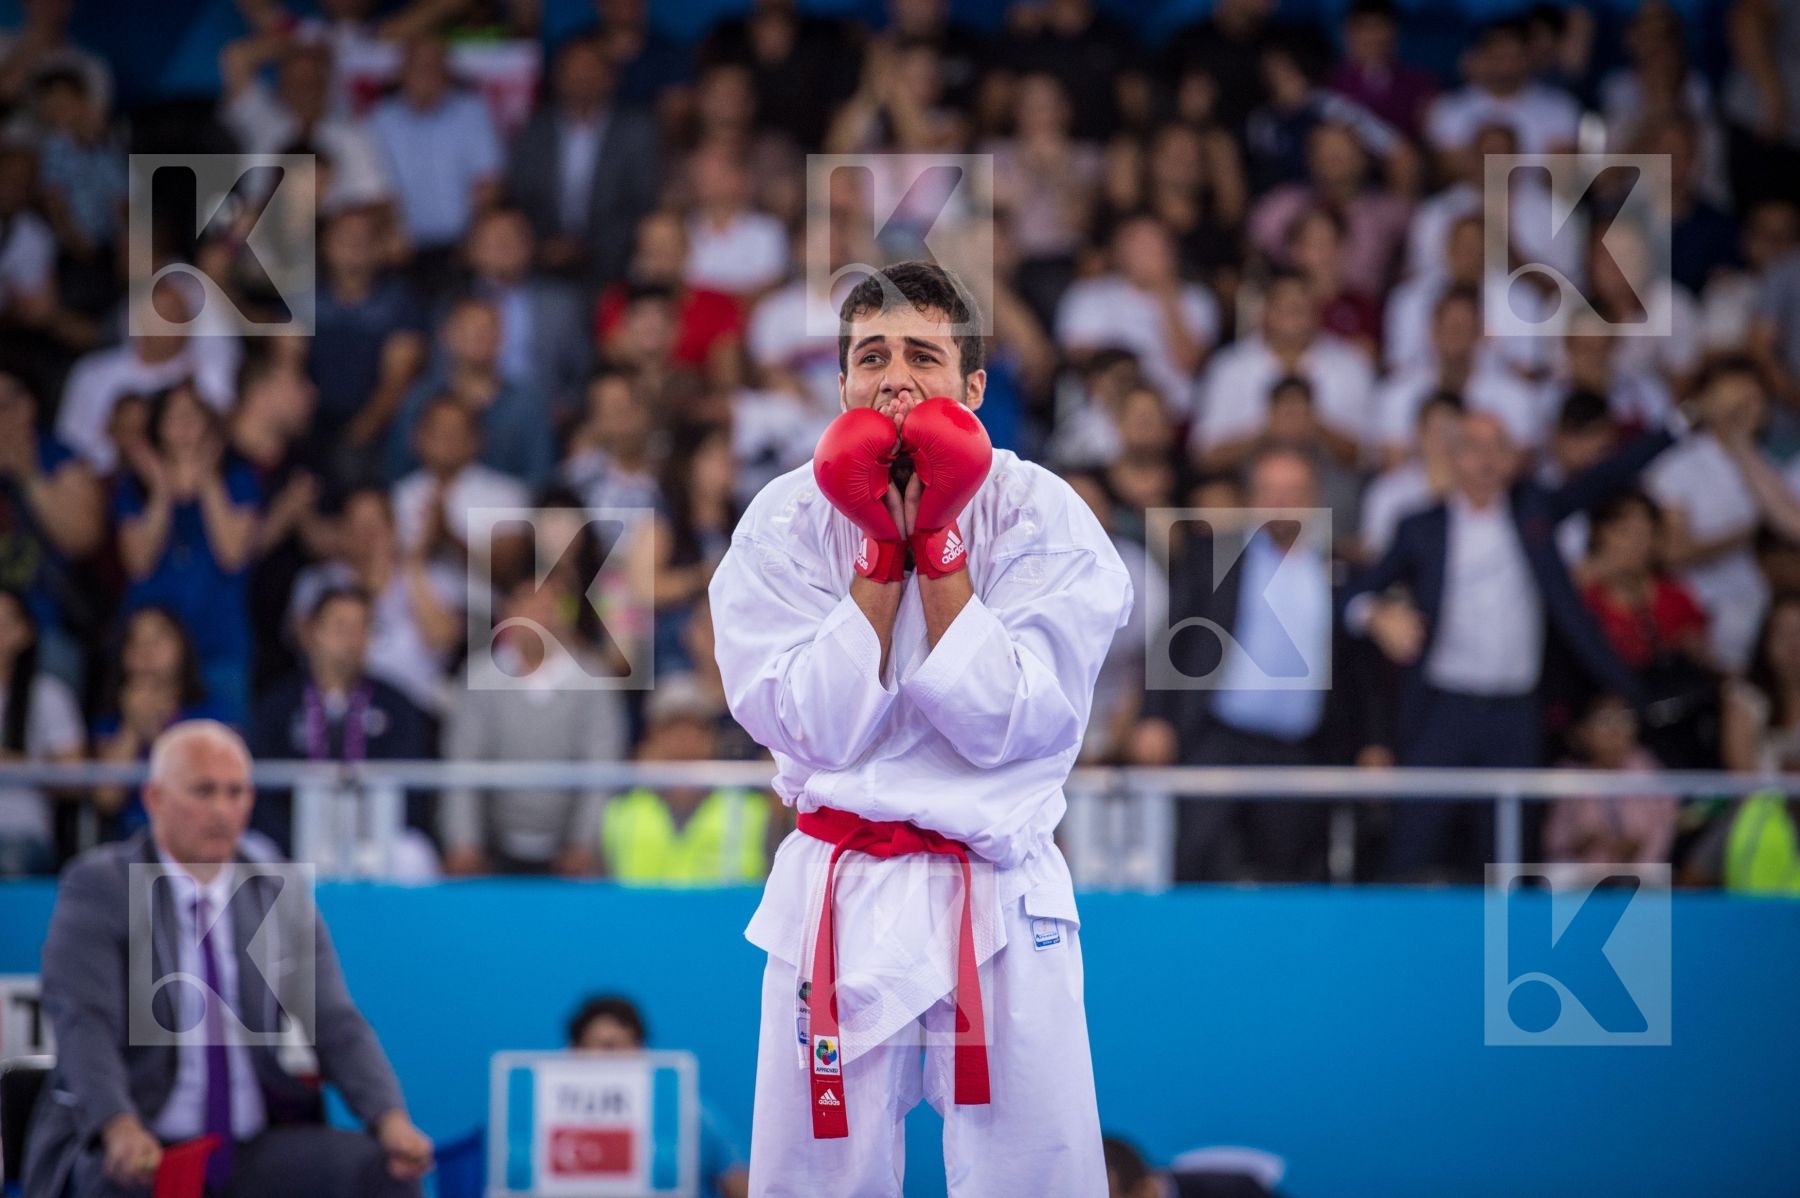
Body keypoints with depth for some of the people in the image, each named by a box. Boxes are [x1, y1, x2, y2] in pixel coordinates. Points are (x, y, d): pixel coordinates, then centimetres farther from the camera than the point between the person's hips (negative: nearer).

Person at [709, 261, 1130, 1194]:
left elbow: (1006, 724, -14)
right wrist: (882, 547, -14)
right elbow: (818, 729, -11)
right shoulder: (785, 521, -2)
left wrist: (936, 544, -15)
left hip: (1002, 903, -1)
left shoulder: (1040, 515, -5)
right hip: (838, 904, 1)